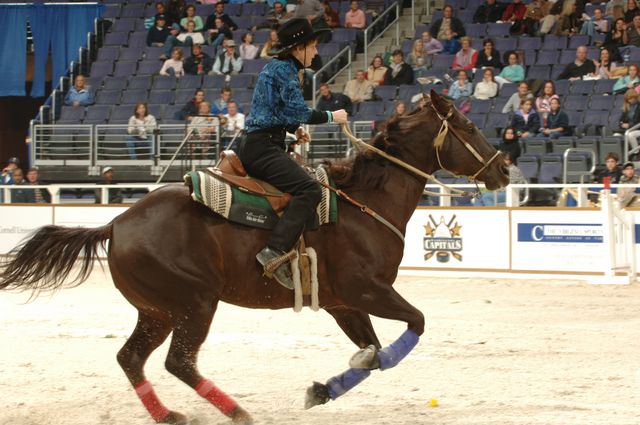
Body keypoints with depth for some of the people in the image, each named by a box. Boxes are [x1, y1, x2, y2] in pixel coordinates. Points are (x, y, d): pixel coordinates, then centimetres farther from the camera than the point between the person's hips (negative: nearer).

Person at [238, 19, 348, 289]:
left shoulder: (276, 67, 20)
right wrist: (332, 116, -4)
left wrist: (293, 129, 17)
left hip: (257, 146, 11)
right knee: (309, 189, -26)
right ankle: (275, 251, -38)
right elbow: (299, 111, -17)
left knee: (305, 187, 24)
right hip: (263, 148, -11)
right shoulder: (285, 70, -10)